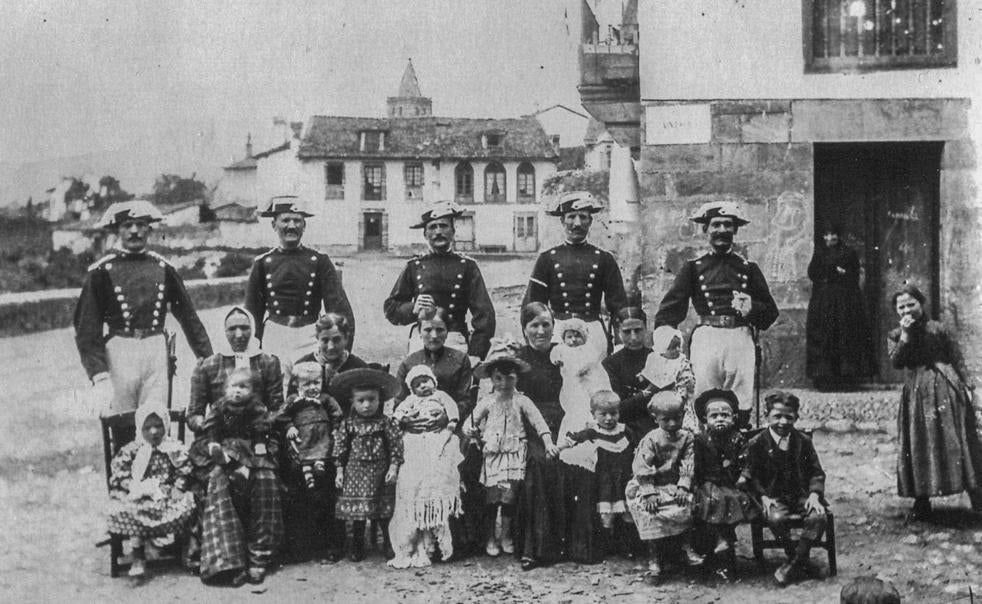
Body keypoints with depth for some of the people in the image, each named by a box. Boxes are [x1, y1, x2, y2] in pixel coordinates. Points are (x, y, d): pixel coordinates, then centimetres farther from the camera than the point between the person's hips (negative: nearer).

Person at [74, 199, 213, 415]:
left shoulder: (163, 269, 10)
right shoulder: (101, 273, 0)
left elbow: (188, 316, 13)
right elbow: (87, 328, -3)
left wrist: (207, 359, 6)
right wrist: (99, 376, -13)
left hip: (156, 351, 2)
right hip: (118, 354, -2)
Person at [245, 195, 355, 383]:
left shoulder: (319, 261, 4)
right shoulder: (263, 263, 6)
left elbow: (339, 307, 0)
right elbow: (253, 312, 10)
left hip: (309, 339, 0)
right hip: (274, 338, 1)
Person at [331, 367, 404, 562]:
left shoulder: (385, 423, -4)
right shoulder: (347, 424, 0)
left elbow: (396, 446, -3)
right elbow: (340, 448, 5)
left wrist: (393, 468, -9)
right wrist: (339, 471, 1)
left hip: (379, 472, -1)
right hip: (355, 473, 1)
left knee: (384, 513, 4)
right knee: (356, 511, 4)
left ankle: (390, 545, 19)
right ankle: (357, 547, 17)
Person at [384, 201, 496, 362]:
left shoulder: (466, 265, 8)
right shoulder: (414, 266, 13)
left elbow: (484, 313, 3)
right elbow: (391, 309, 15)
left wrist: (476, 354, -7)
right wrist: (413, 308, -7)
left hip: (456, 342, -1)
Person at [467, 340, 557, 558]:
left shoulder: (521, 401, 1)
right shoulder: (487, 402, 3)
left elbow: (537, 420, -5)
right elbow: (472, 422, 9)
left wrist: (548, 442, -15)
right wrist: (473, 431, -10)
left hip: (514, 452, 0)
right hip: (492, 453, 0)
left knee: (509, 495, 1)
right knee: (492, 496, 2)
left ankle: (506, 536, 15)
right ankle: (491, 538, 14)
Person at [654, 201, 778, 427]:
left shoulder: (748, 268, 15)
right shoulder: (693, 267, 10)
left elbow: (771, 312, 15)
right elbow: (671, 306, 2)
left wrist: (751, 308, -6)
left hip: (741, 338, 1)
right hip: (706, 338, -1)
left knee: (742, 409, -2)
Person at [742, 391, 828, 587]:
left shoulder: (803, 442, 6)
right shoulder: (757, 444, -1)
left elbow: (817, 473, 10)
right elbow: (751, 476, 0)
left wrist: (814, 494, -8)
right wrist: (763, 497, -15)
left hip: (801, 495, 2)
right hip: (773, 497, -2)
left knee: (818, 517, -27)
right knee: (776, 518, -35)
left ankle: (795, 563, -17)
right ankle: (797, 558, -11)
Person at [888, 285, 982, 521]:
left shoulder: (938, 329, 5)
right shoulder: (895, 336, 10)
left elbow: (957, 360, 6)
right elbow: (896, 361, -8)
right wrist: (906, 334, -13)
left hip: (946, 390, -2)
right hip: (916, 395, 2)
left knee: (956, 443, -4)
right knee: (919, 447, 0)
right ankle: (922, 503, 6)